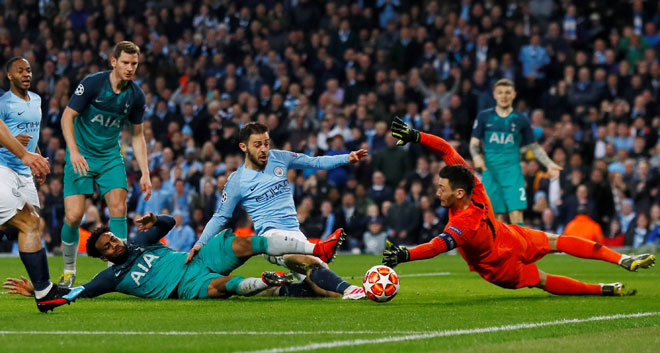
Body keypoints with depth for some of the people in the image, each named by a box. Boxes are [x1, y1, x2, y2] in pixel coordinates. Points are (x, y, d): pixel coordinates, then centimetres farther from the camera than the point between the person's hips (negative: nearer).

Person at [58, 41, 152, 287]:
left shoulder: (136, 95, -2)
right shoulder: (92, 83, -15)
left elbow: (137, 135, 9)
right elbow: (68, 116, -11)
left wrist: (145, 173, 4)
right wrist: (73, 151, -24)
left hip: (111, 156, 3)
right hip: (81, 156, -3)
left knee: (118, 207, -16)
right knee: (73, 216, -10)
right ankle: (69, 271, 12)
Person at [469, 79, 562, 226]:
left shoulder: (521, 120, 8)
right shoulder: (484, 117, 8)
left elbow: (534, 147, 13)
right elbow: (474, 143, 9)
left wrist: (549, 164, 0)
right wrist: (476, 156, -13)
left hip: (512, 171, -1)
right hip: (490, 171, 1)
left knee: (516, 214, -14)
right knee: (498, 216, 1)